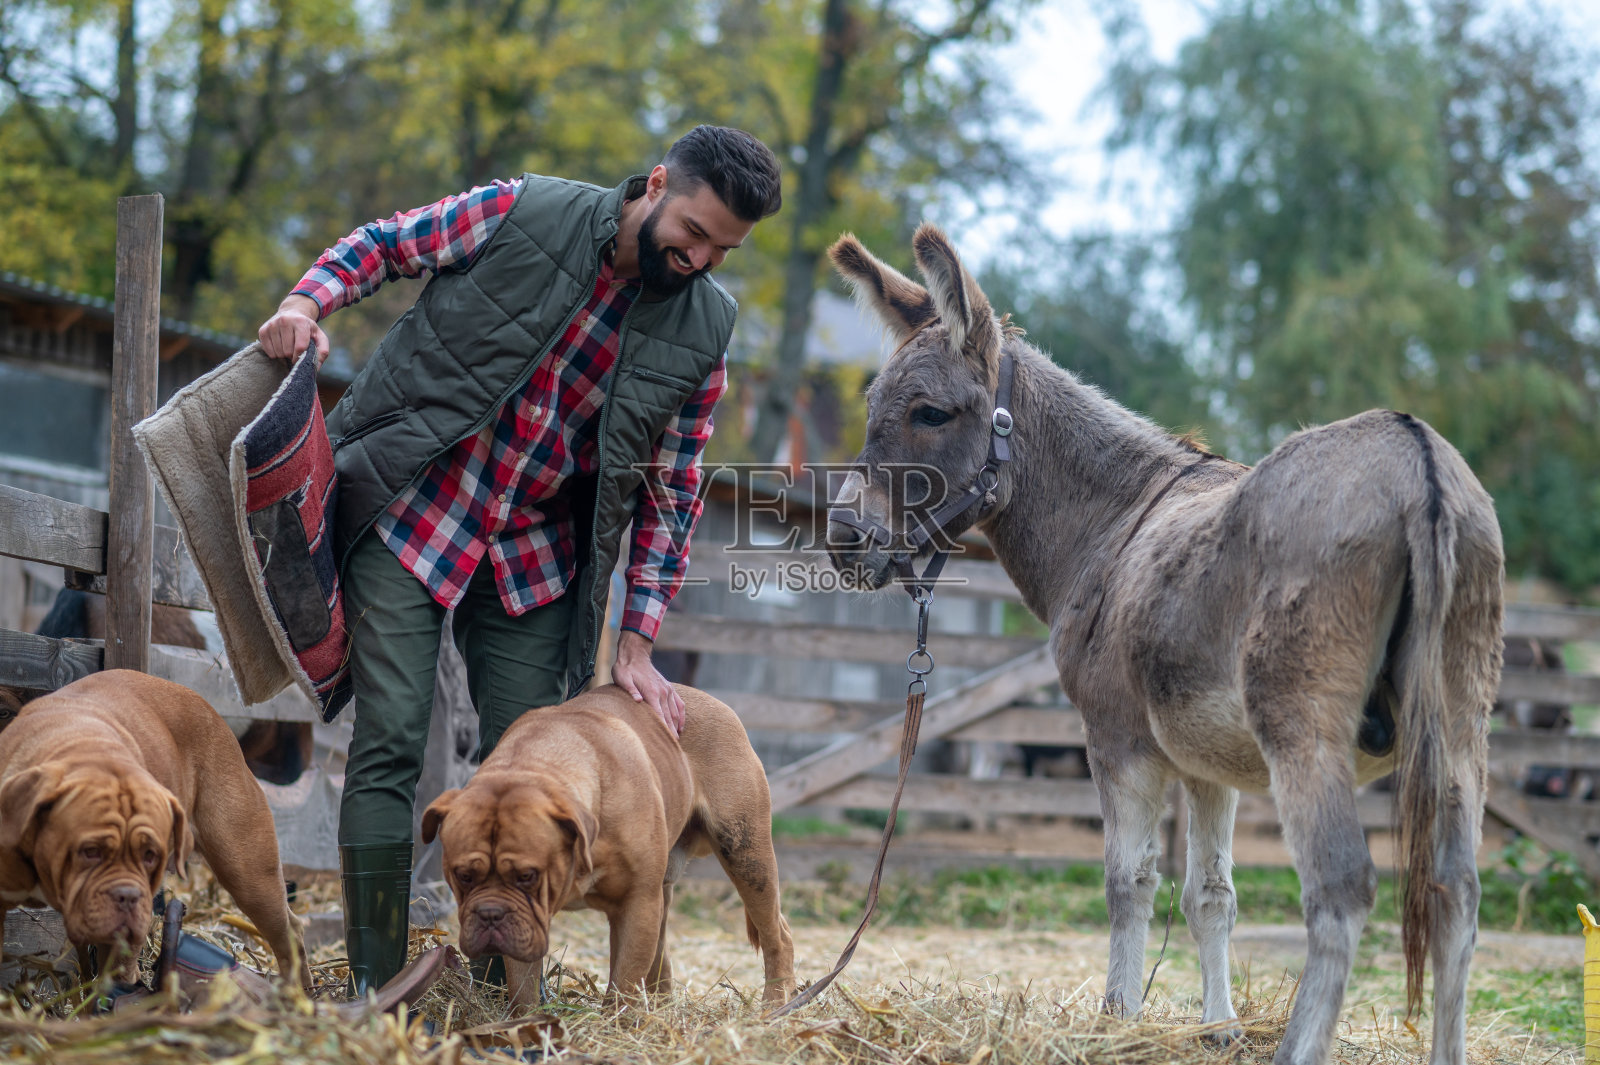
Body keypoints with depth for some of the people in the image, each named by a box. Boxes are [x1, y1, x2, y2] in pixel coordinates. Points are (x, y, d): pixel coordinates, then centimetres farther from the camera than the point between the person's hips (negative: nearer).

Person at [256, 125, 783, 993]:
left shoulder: (702, 333, -4)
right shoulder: (522, 213, -13)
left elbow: (672, 490, 2)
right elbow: (382, 244, 0)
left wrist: (635, 641, -2)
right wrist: (308, 303, -20)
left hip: (535, 563, 3)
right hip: (409, 519, -3)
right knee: (389, 747, -9)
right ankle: (373, 993, -5)